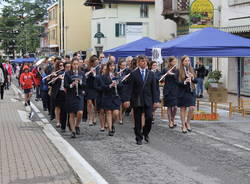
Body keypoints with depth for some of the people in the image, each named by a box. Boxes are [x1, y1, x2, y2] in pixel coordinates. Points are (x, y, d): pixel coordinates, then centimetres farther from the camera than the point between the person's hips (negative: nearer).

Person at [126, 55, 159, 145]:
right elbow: (130, 88, -2)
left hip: (148, 100, 2)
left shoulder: (151, 74, 7)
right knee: (137, 120, 3)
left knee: (149, 118, -8)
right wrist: (128, 99, -9)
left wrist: (155, 101, 2)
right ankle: (138, 138, 15)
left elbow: (154, 88, 7)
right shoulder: (133, 74, 0)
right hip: (137, 100, -1)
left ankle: (146, 133, 18)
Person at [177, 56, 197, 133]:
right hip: (182, 92, -3)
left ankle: (187, 123, 15)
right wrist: (184, 82, -25)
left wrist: (192, 78, -13)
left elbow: (196, 81, 8)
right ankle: (183, 126, 15)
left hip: (191, 92, 3)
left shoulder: (192, 70, 8)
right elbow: (177, 82, -9)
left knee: (192, 108, -6)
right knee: (183, 109, 4)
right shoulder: (179, 71, -5)